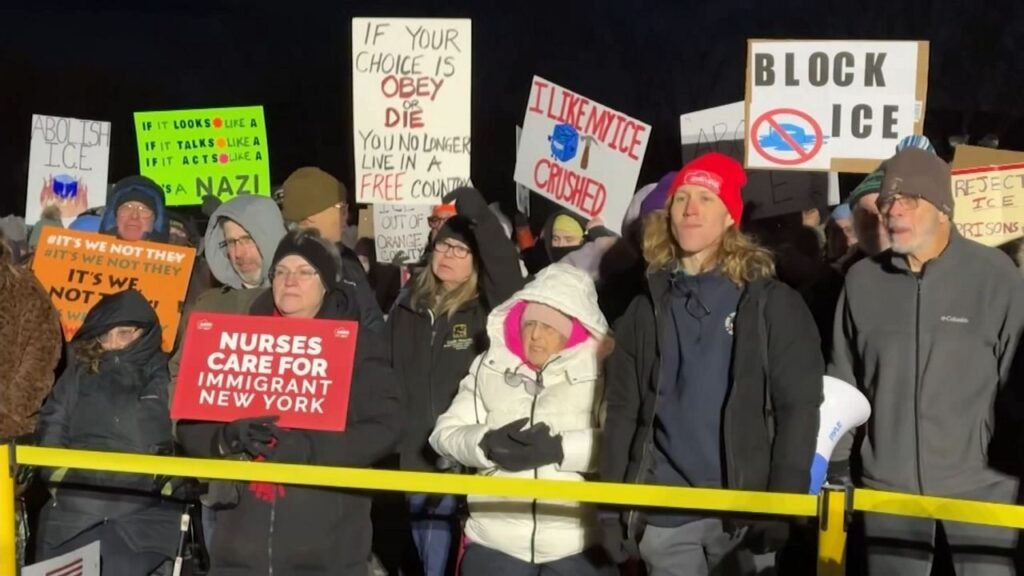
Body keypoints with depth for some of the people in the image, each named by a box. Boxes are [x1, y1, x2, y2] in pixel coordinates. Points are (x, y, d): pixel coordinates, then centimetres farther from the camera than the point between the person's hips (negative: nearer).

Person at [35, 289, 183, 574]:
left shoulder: (169, 376, 6)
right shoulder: (80, 372, 15)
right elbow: (52, 425, 14)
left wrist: (165, 480, -8)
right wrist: (60, 475, 2)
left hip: (144, 514, -3)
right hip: (73, 510, 3)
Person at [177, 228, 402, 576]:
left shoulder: (358, 345, 5)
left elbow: (383, 428, -7)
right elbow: (190, 426, 10)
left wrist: (304, 447, -20)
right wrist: (228, 437, -13)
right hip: (242, 542, 3)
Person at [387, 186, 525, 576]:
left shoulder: (485, 309, -2)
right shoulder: (408, 306, 11)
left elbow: (506, 268, -22)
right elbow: (385, 374, 15)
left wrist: (477, 214, -30)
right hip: (414, 455, 4)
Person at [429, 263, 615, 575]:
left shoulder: (603, 372, -2)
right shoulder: (489, 367, 9)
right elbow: (445, 433, 6)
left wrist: (562, 448, -24)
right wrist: (486, 444, -14)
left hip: (579, 547, -3)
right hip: (494, 543, 3)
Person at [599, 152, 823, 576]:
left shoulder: (771, 303, 1)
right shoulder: (647, 308, 11)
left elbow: (798, 407, -5)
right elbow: (622, 412, 9)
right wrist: (611, 507, 3)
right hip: (663, 512, 3)